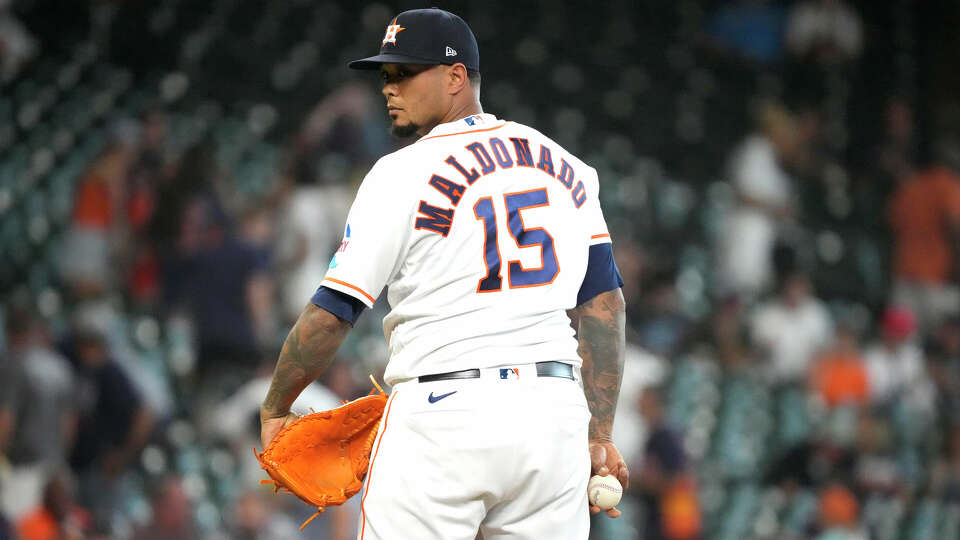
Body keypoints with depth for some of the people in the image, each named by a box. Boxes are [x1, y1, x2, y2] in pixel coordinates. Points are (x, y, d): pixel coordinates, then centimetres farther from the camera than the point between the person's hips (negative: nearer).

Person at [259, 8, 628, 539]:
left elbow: (331, 312, -6)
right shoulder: (564, 167, 12)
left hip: (443, 421, -5)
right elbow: (603, 301, 10)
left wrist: (275, 409, 6)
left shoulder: (403, 173, -5)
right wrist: (599, 435, 10)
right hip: (554, 415, 5)